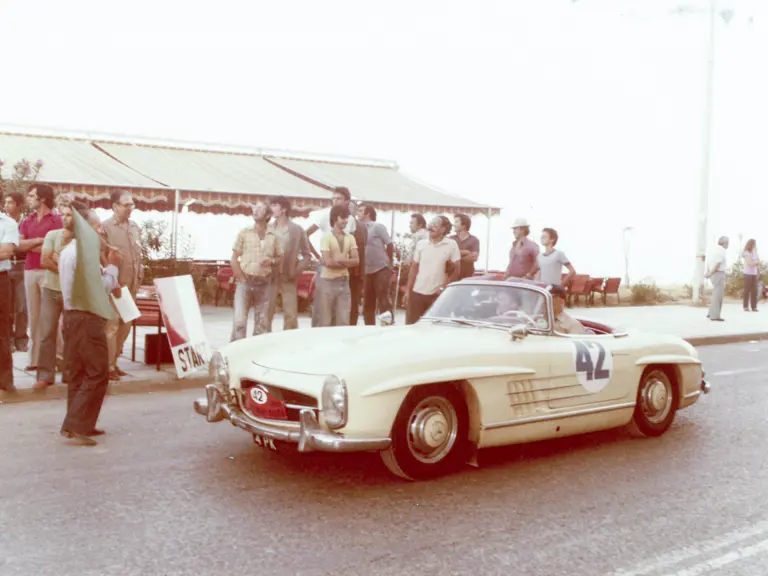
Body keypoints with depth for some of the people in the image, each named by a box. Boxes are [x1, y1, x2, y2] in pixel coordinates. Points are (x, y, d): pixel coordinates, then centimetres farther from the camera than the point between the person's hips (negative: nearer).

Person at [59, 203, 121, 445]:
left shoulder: (67, 251, 16)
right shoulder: (86, 250, -14)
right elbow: (100, 286, -13)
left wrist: (106, 269, 8)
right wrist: (112, 265, 0)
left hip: (72, 315, 10)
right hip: (87, 317, -10)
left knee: (78, 373, 12)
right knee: (97, 373, -7)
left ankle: (79, 424, 16)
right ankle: (75, 425, -9)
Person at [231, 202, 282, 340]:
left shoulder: (272, 236, 7)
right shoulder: (244, 233, 2)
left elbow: (279, 258, 15)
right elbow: (234, 258, 2)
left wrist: (272, 261, -9)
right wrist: (242, 279, -7)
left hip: (264, 283, 2)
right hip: (245, 282, -2)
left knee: (262, 322, 7)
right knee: (239, 320, -10)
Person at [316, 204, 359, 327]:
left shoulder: (350, 238, 9)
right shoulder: (326, 237, -7)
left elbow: (356, 261, 0)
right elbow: (328, 262, -16)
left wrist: (338, 260, -13)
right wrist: (346, 262, -3)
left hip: (344, 282, 5)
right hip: (328, 282, -5)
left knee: (344, 322, 3)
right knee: (325, 321, 0)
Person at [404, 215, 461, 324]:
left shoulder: (451, 245, -3)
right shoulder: (421, 244, 5)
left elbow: (457, 270, 0)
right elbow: (414, 268, 9)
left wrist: (443, 287, -6)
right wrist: (408, 291, 5)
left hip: (436, 294, -2)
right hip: (417, 292, 3)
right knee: (411, 324, 5)